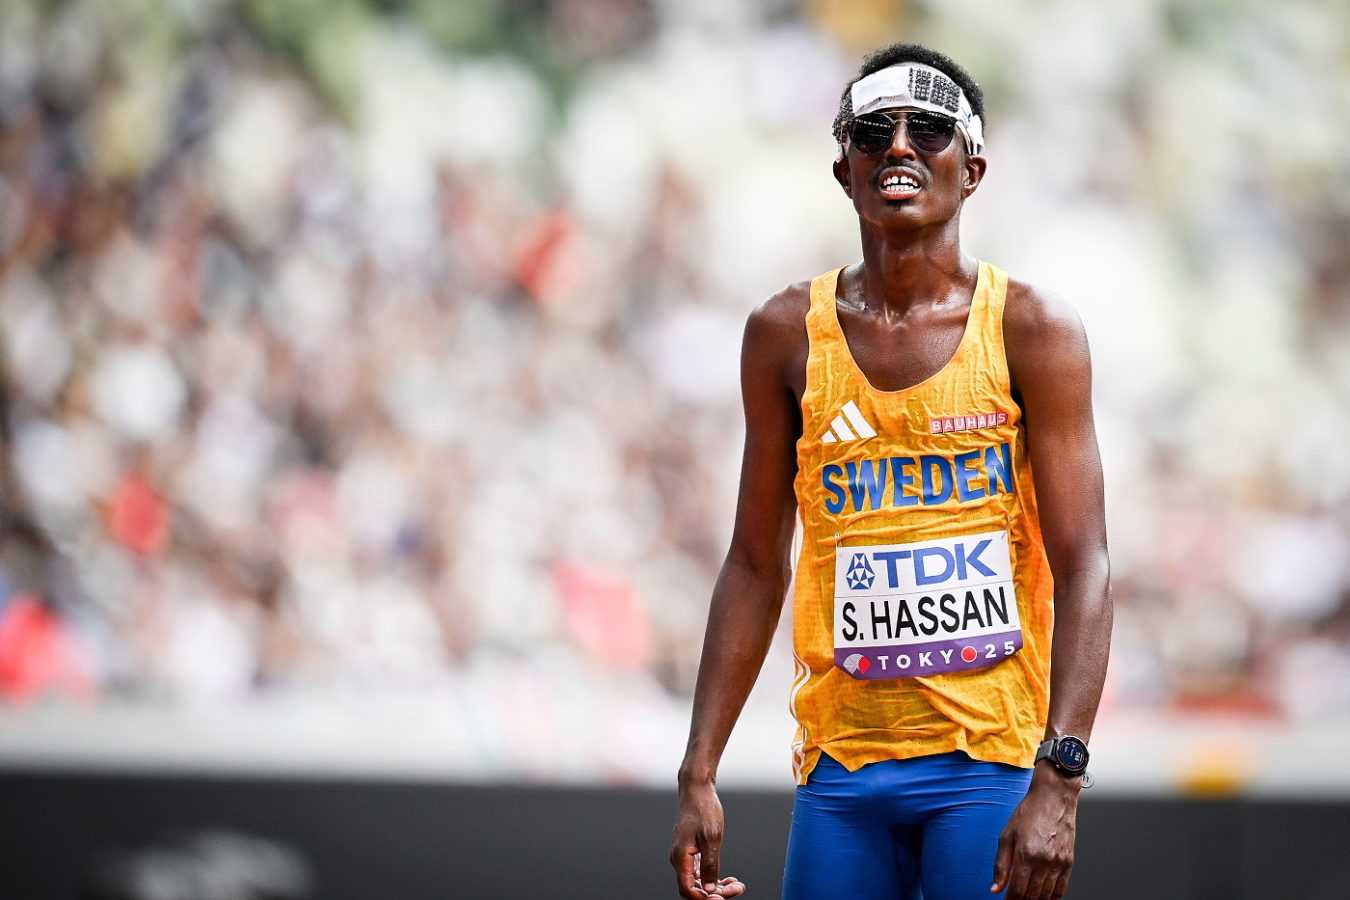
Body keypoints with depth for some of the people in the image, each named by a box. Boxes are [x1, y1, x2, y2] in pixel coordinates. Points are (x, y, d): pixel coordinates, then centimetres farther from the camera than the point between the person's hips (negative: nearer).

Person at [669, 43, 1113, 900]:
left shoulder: (1031, 328, -2)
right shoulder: (789, 333, 6)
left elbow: (1083, 568, -7)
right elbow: (757, 566, 11)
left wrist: (1059, 781, -17)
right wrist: (700, 773, 5)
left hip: (992, 763, -3)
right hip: (842, 763, 3)